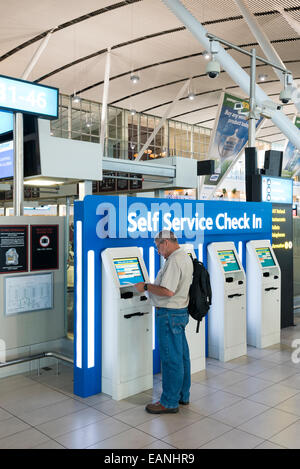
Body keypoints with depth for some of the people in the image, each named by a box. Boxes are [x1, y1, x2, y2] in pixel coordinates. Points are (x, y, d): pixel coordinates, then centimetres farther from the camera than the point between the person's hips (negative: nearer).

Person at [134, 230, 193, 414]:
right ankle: (183, 395, 30)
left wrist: (146, 287, -15)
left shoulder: (174, 261, -20)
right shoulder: (186, 257, 13)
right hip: (181, 311, 11)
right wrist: (153, 285, 15)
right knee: (182, 356, 17)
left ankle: (169, 402, 10)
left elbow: (167, 291, -27)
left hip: (170, 314, -11)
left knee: (171, 359, -1)